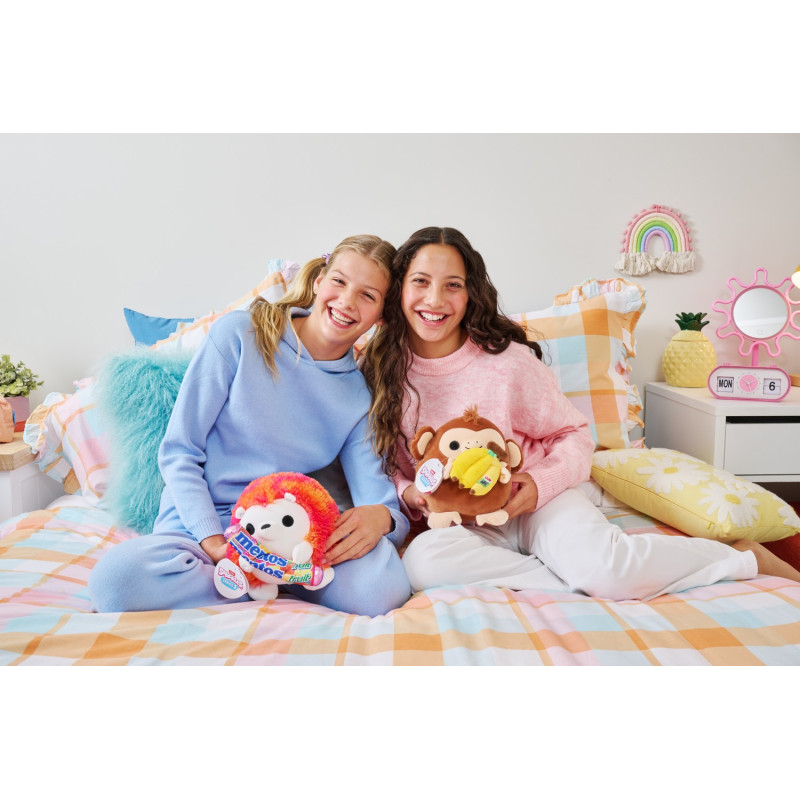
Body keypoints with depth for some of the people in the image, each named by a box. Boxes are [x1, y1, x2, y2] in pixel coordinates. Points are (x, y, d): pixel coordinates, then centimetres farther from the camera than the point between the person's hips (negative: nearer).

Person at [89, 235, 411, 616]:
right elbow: (178, 452, -5)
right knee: (116, 577, -34)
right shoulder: (238, 335, -4)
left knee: (384, 586, -29)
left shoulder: (360, 394, 5)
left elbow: (374, 489, -3)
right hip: (201, 523, 0)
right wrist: (212, 539, -17)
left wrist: (382, 516, -28)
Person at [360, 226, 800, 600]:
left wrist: (540, 482, -17)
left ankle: (745, 555, -2)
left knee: (607, 568, -31)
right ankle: (579, 579, -19)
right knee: (422, 560, -34)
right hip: (460, 523, 2)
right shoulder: (380, 369, -3)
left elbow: (574, 434, 1)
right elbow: (384, 461, 8)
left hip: (537, 501, -1)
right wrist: (406, 492, -14)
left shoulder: (507, 360, -9)